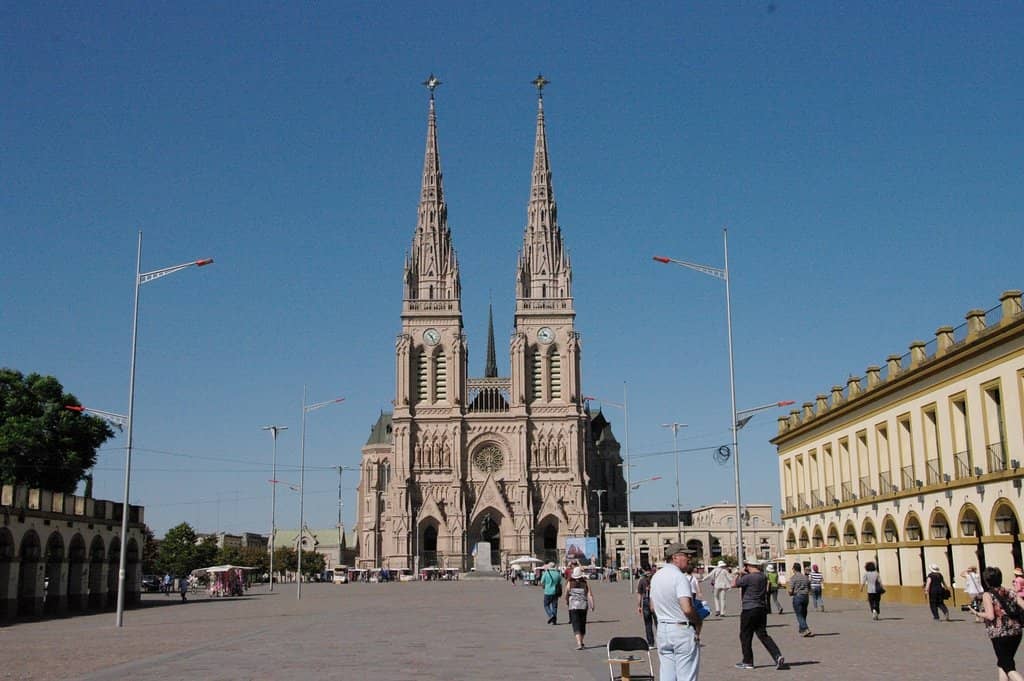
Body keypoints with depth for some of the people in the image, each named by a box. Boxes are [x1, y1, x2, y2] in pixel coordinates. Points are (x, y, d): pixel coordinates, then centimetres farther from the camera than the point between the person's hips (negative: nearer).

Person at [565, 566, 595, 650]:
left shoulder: (570, 583, -1)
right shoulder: (585, 584, 0)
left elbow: (566, 594, 7)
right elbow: (590, 595, -8)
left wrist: (567, 602, 24)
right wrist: (592, 605, -5)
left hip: (573, 606, -2)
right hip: (583, 606, 2)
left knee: (576, 625, -5)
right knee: (582, 624, 18)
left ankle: (579, 644, -20)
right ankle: (581, 642, 33)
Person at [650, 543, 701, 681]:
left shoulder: (656, 577, 9)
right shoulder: (680, 577, -16)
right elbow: (687, 609, -24)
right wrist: (698, 623, -8)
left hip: (662, 629, 8)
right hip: (683, 629, -7)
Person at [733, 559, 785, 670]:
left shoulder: (748, 577, -17)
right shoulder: (763, 577, 8)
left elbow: (734, 584, -9)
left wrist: (739, 574, 4)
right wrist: (744, 574, 23)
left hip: (749, 610, -7)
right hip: (762, 609, 7)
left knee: (745, 636, 6)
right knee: (763, 635, 10)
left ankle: (747, 662, 12)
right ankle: (778, 656, -5)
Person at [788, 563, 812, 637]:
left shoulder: (793, 578, -7)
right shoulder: (806, 577, 9)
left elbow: (791, 590, -11)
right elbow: (809, 589, 10)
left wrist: (790, 594, 9)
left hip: (797, 597, -6)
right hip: (805, 597, 6)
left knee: (799, 615, -2)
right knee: (803, 615, 15)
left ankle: (806, 629, -15)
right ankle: (802, 630, 23)